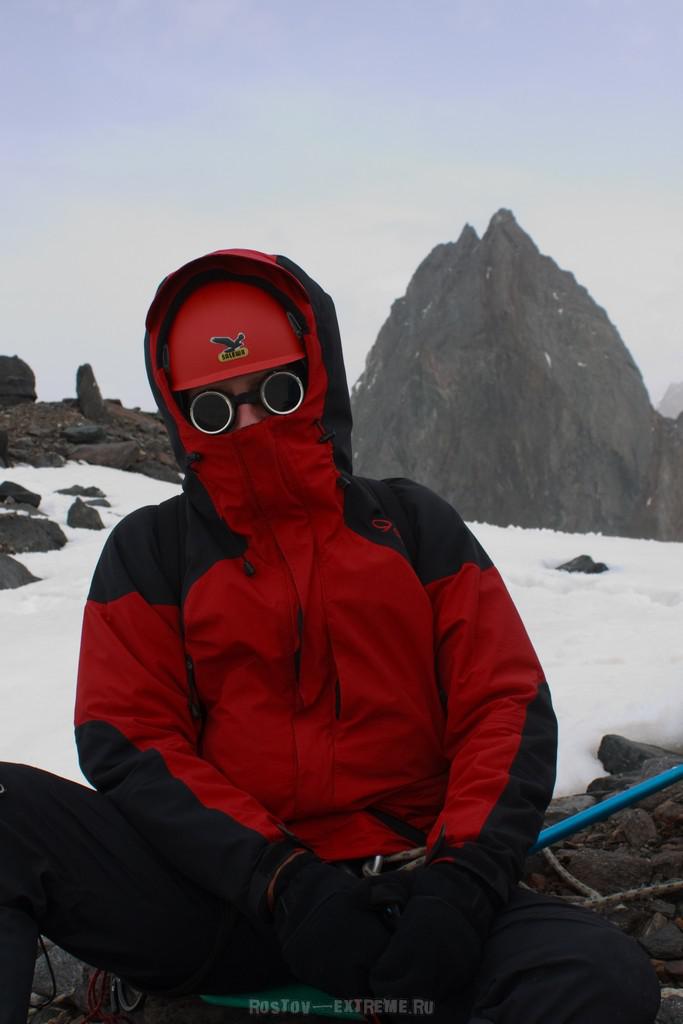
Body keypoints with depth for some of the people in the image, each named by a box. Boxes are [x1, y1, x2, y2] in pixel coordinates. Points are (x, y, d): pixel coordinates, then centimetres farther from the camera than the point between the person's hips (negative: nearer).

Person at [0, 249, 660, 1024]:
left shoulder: (414, 525, 13)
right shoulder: (151, 551, 10)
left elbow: (508, 709, 5)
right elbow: (130, 742, -1)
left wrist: (461, 879, -13)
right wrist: (282, 879, -16)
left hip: (400, 892, 1)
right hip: (221, 901, 0)